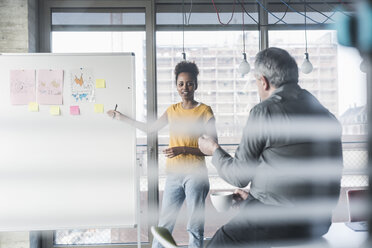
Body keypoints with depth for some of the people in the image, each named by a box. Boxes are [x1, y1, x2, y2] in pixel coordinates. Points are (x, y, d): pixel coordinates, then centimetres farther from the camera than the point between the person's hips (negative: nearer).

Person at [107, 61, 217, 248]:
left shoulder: (204, 111, -4)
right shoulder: (172, 110, 12)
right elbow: (150, 129, 25)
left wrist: (183, 149, -18)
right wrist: (122, 117, 26)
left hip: (195, 175, -4)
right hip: (173, 174, 5)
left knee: (195, 227, 2)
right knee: (164, 224, 7)